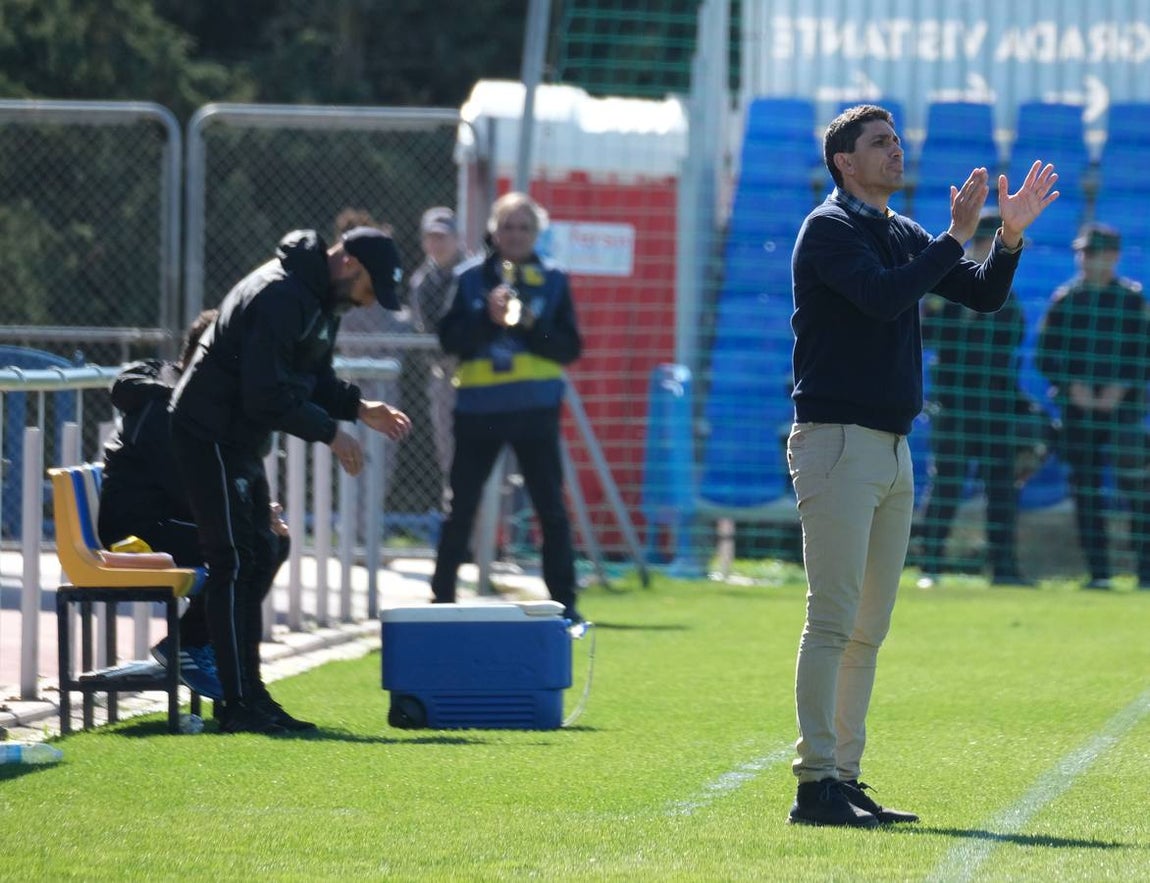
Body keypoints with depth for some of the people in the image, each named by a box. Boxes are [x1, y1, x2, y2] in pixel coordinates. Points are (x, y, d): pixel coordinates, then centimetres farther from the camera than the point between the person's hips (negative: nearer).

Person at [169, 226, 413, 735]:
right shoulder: (279, 297, -24)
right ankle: (240, 706, -11)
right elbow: (266, 397, -27)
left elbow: (314, 381, 18)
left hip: (242, 442, 11)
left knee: (251, 566, 11)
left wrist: (360, 409, 2)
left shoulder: (322, 300, 10)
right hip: (211, 438, -11)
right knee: (233, 565, -11)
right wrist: (329, 432, -20)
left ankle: (251, 698, 16)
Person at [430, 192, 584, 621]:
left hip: (535, 409, 0)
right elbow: (450, 340, -2)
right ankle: (442, 596, 14)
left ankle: (564, 601, 7)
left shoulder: (553, 281, 5)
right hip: (479, 407, 0)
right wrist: (488, 319, -17)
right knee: (460, 507, 5)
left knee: (552, 508, 0)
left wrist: (529, 326, -15)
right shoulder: (470, 278, 4)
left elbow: (570, 348, 0)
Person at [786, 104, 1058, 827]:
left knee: (869, 629, 9)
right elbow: (882, 297, -23)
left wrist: (1011, 235, -1)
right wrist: (958, 234, -20)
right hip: (836, 438, -9)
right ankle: (816, 785, -12)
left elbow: (983, 295, 15)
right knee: (833, 620, -11)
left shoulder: (905, 235, 17)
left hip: (893, 448, 9)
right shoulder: (830, 229, -7)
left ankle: (846, 779, 12)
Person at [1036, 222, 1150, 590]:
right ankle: (1097, 570, 5)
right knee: (1085, 488, 1)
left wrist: (1119, 389, -10)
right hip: (1077, 405, 2)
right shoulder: (1064, 300, 9)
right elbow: (1046, 356, 7)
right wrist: (1073, 387, -7)